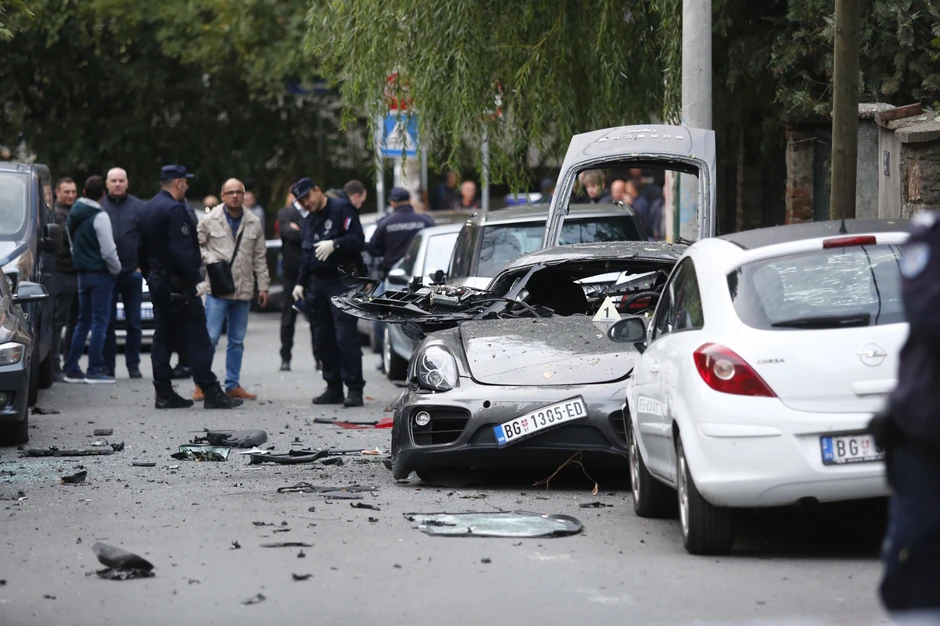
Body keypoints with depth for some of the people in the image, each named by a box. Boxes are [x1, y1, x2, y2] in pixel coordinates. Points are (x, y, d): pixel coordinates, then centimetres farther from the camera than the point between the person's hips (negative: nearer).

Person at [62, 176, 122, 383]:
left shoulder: (74, 214, 9)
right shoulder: (99, 217, -15)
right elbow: (108, 250, -17)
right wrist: (116, 269, -2)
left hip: (82, 272, 8)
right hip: (100, 273, -8)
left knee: (83, 322, 13)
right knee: (99, 322, -4)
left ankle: (71, 369, 11)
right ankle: (95, 370, -6)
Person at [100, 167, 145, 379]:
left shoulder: (138, 207, 3)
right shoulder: (99, 207, 4)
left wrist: (143, 266, -5)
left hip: (132, 273, 0)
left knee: (133, 322, 4)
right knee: (107, 321, 3)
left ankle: (133, 366, 11)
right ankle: (107, 365, 8)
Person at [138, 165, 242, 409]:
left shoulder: (149, 208, 13)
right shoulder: (175, 210, -17)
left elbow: (142, 250, 19)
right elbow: (183, 251, -23)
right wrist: (195, 278, -17)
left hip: (157, 284, 10)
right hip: (177, 285, -10)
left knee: (162, 339, 9)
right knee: (198, 340, -6)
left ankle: (164, 394, 9)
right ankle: (211, 393, -6)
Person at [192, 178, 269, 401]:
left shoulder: (254, 223, 7)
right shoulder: (210, 220, -2)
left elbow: (259, 257, 12)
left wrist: (263, 286, 9)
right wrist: (210, 259, -11)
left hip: (243, 290, 4)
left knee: (237, 341, 9)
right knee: (211, 337, -9)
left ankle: (233, 385, 16)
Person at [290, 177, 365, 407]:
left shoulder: (342, 210, -5)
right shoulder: (310, 221, 21)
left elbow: (358, 240, -14)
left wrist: (334, 244, -27)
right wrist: (300, 283, 20)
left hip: (342, 282, -8)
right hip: (318, 284, 8)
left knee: (346, 337, -12)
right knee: (324, 339, 7)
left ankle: (354, 389, -12)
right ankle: (334, 388, 12)